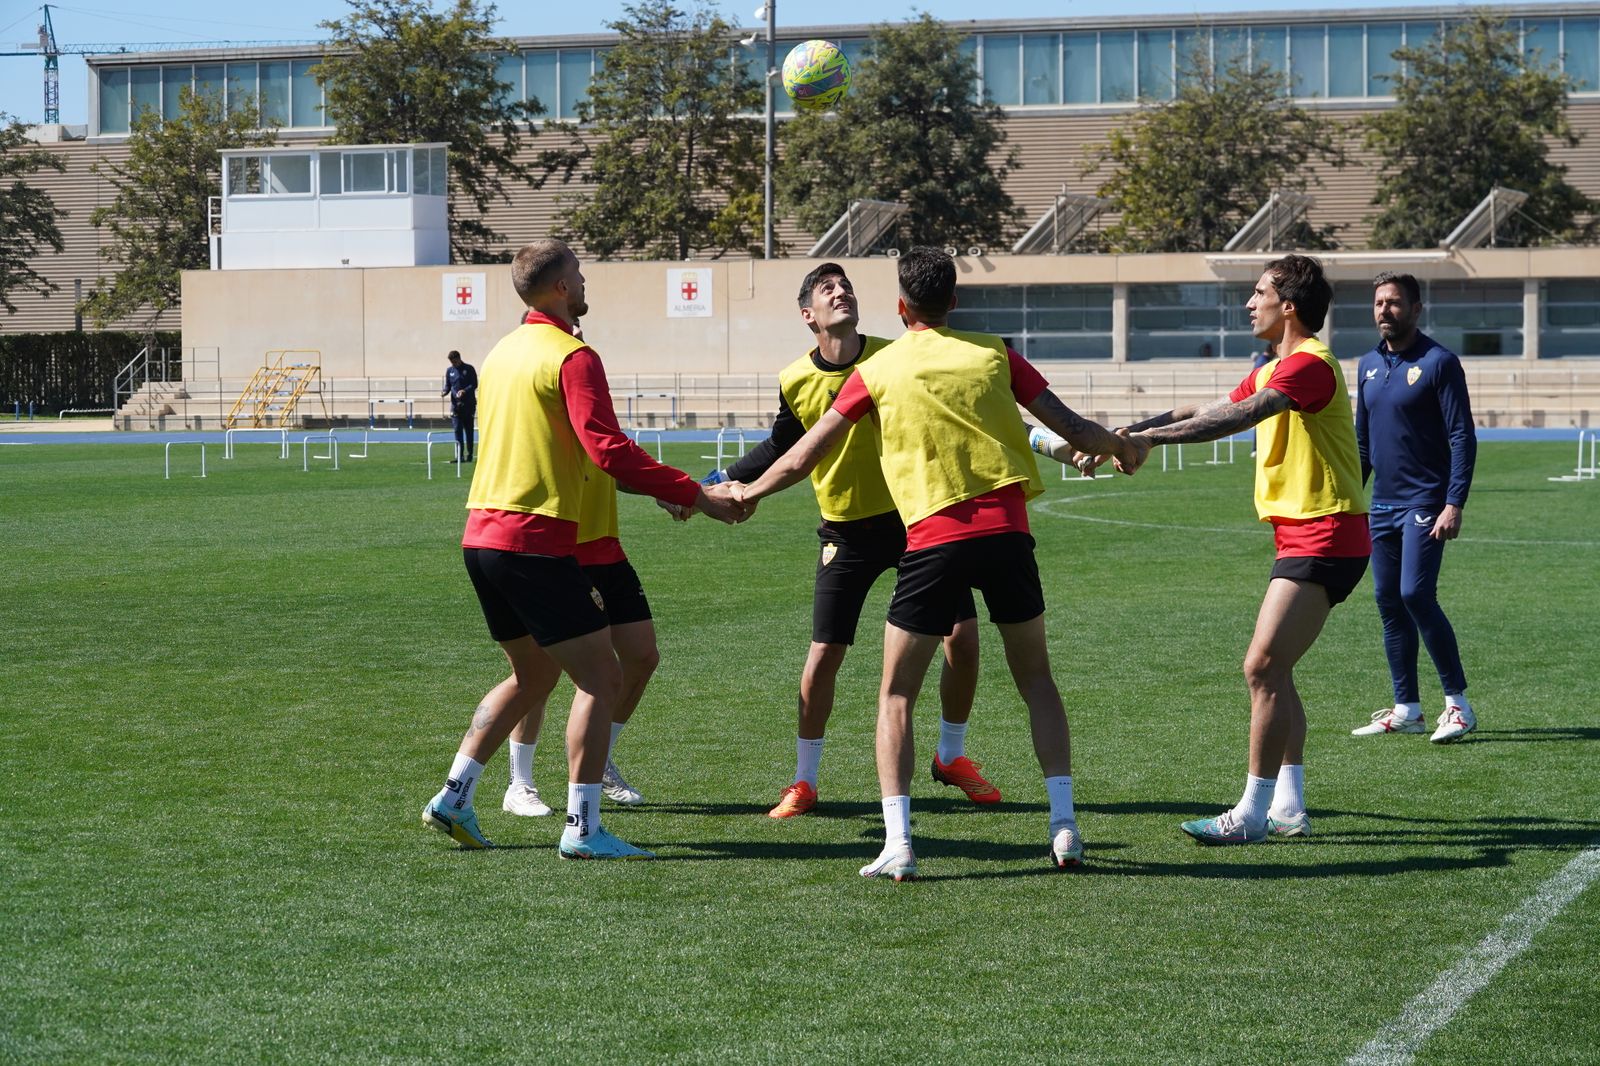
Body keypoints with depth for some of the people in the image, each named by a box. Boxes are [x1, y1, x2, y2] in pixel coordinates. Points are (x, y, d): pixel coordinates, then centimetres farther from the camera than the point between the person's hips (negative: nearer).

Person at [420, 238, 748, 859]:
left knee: (530, 673, 23)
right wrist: (696, 496, -18)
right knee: (601, 678, -3)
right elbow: (608, 450, -21)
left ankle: (453, 798, 19)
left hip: (482, 536, 9)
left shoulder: (504, 352, 17)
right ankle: (582, 829, -6)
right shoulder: (572, 357, -11)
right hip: (534, 542, -9)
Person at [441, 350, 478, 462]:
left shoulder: (469, 369, -1)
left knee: (468, 430, 4)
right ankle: (459, 456, -7)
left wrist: (464, 391, -21)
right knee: (457, 430, -6)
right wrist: (444, 391, -8)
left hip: (468, 404, -3)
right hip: (455, 404, 3)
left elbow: (474, 384, -5)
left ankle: (469, 455, 11)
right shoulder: (450, 371, 10)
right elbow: (448, 386, 15)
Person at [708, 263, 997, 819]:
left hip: (915, 517, 0)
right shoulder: (795, 382, -6)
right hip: (848, 533, 0)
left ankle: (952, 755, 21)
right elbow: (782, 449, 12)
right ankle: (803, 780, 14)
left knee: (962, 637, -3)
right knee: (823, 657, -3)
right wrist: (723, 481, 6)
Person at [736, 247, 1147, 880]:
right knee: (1036, 681, 18)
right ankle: (1064, 828, 12)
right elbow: (1072, 429, 11)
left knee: (896, 696, 9)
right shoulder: (993, 354, 9)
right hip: (1007, 530, 2)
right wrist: (1124, 448, 32)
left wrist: (747, 492, 28)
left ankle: (897, 845, -3)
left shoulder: (878, 370, 6)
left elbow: (802, 458, 10)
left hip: (933, 540, -2)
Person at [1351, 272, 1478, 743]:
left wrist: (1454, 504, -19)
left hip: (1425, 503, -7)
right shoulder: (1368, 365, 13)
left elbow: (1463, 438, -11)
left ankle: (1458, 704, -7)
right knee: (1388, 601, 6)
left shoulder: (1439, 362, -7)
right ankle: (1406, 709, 13)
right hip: (1382, 505, 7)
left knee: (1416, 594, -16)